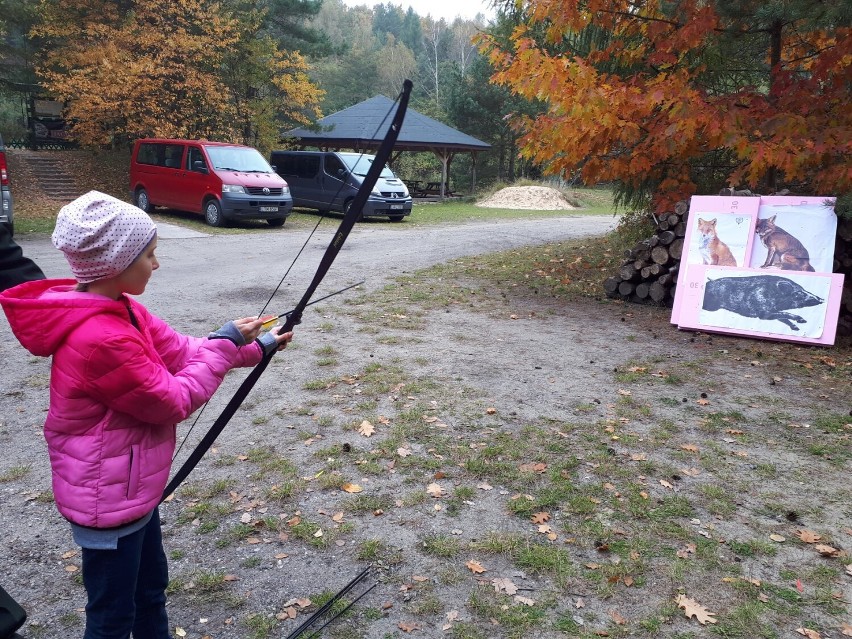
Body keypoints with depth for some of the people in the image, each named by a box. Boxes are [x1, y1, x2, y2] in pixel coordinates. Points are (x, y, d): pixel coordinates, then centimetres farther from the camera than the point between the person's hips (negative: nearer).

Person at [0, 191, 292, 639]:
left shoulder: (118, 310, -1)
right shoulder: (101, 338, -31)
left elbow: (180, 351, 6)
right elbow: (174, 401, -21)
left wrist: (255, 347, 4)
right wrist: (226, 343, -14)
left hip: (130, 487, 9)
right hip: (109, 499, -9)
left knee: (150, 587, 27)